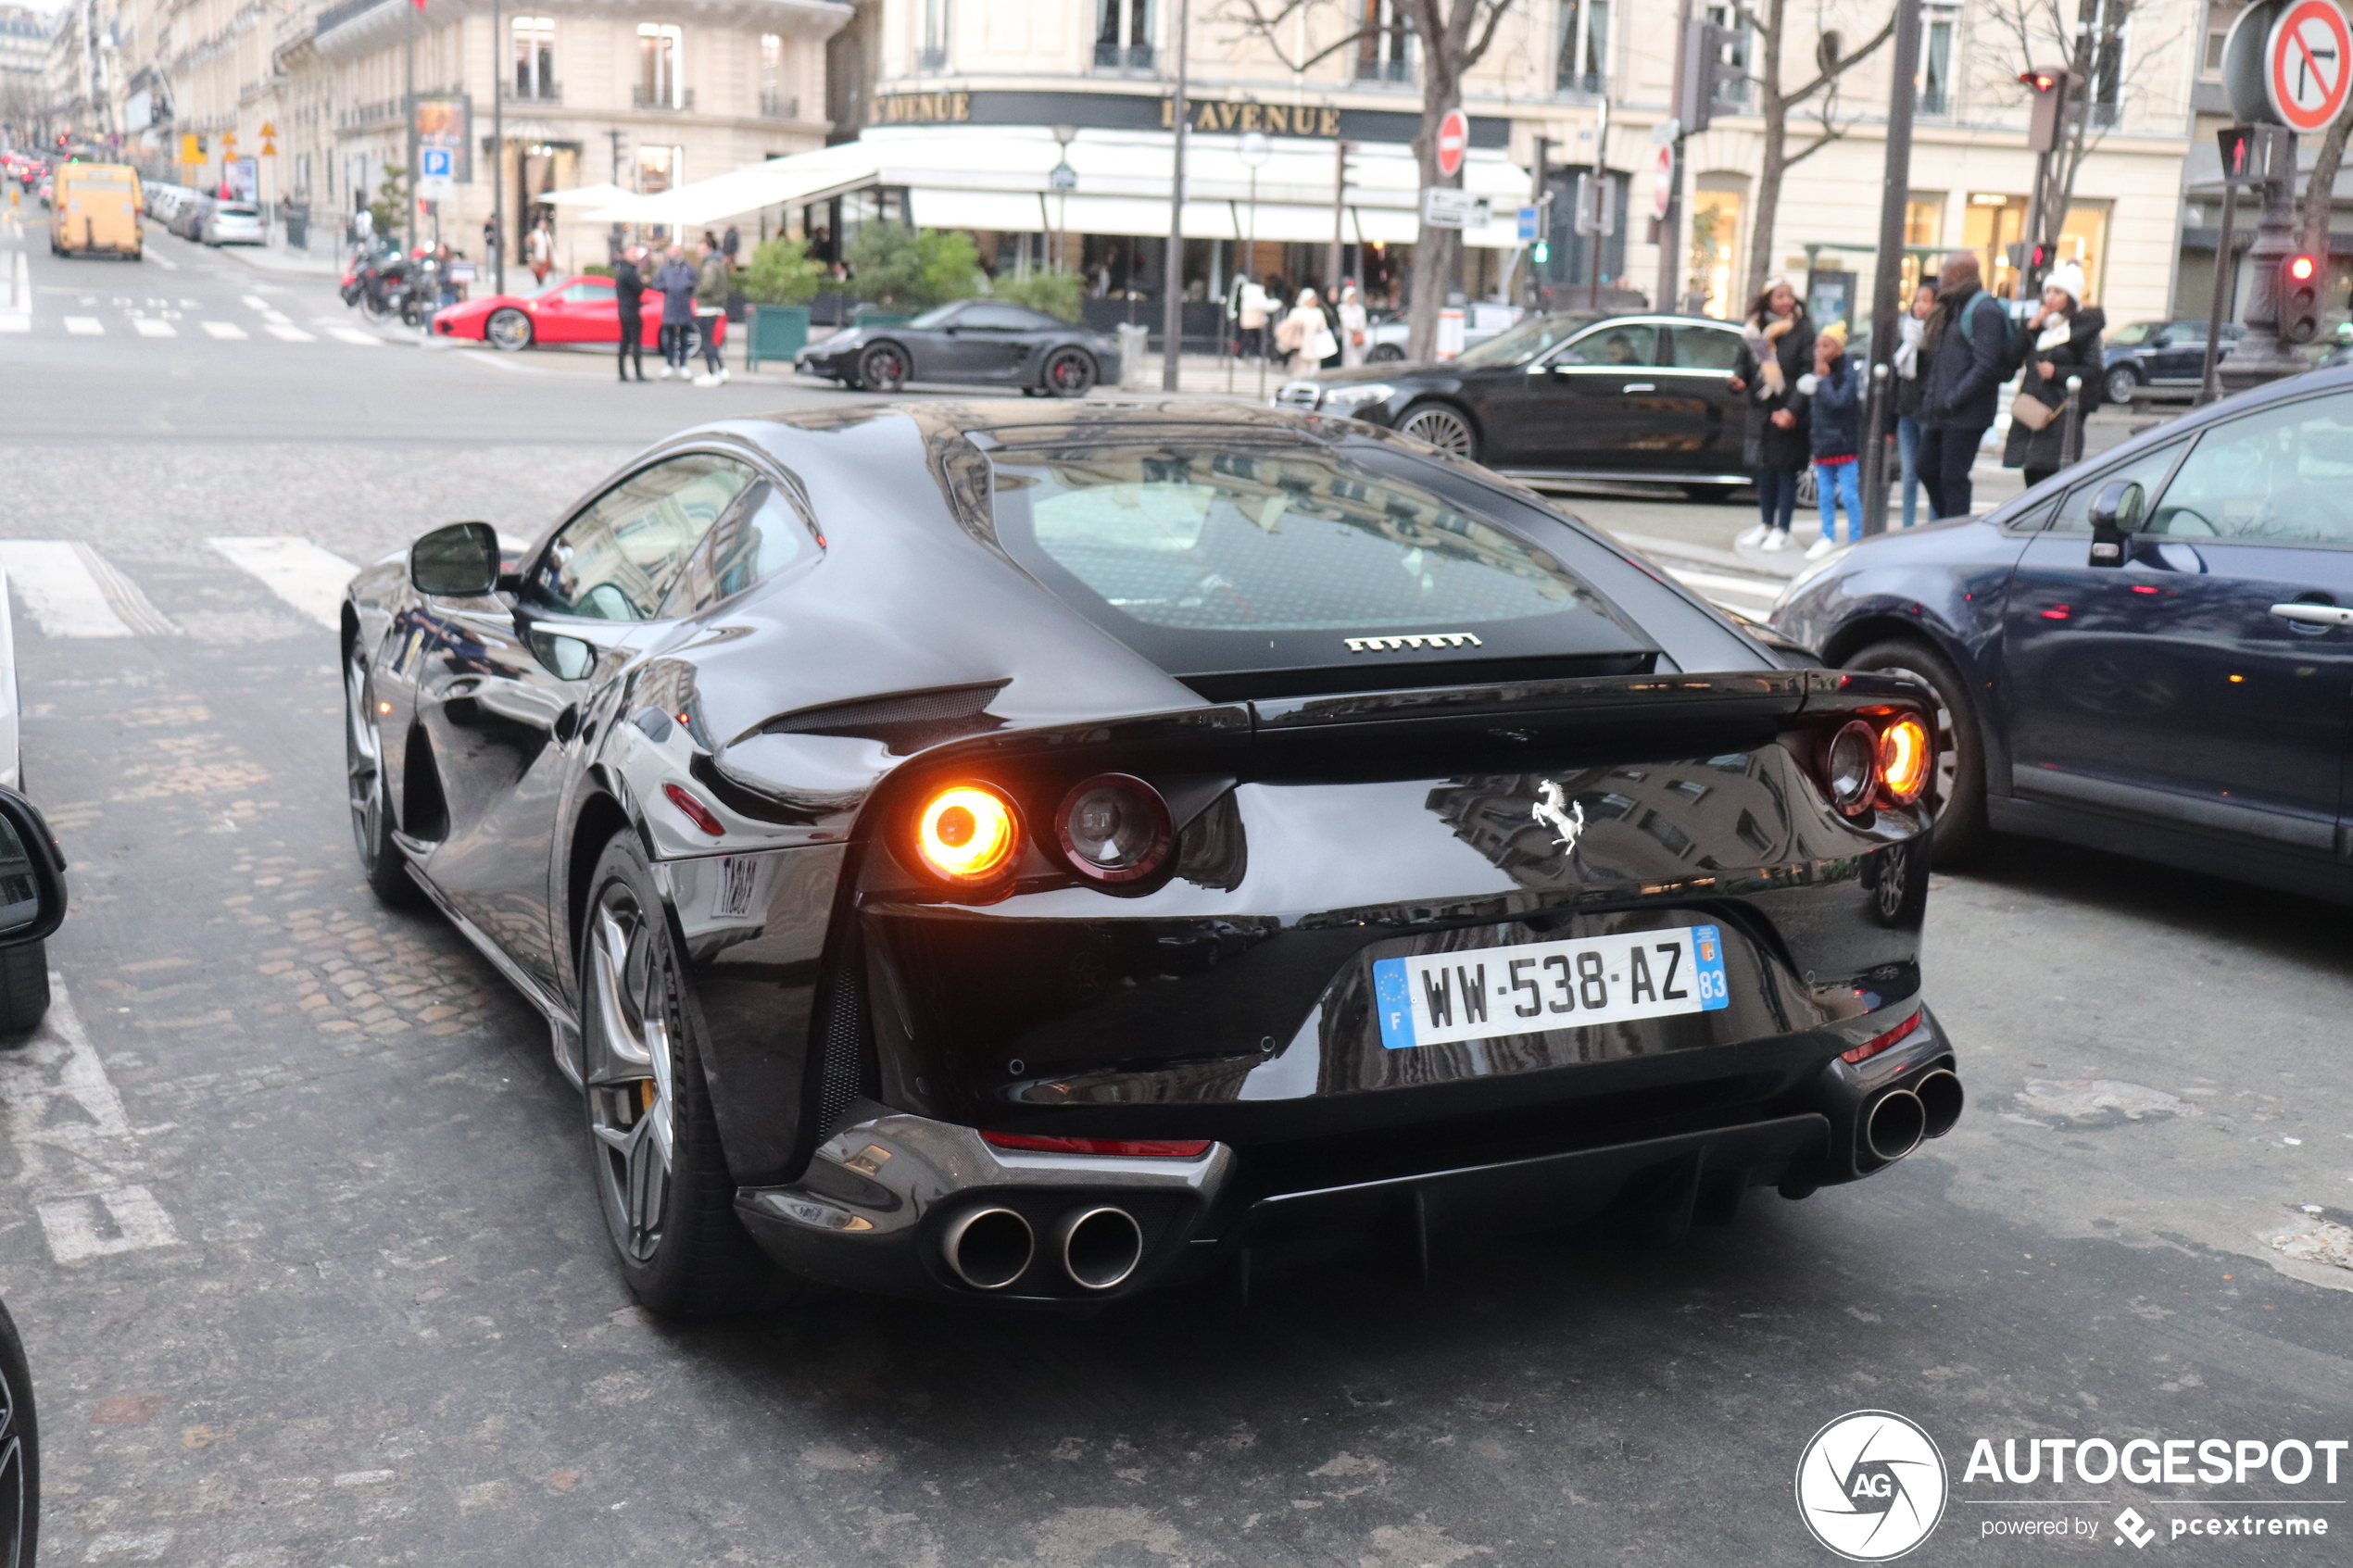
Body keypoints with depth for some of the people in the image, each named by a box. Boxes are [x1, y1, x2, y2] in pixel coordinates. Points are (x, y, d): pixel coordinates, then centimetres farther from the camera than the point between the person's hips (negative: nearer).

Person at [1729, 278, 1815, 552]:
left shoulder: (1802, 330, -5)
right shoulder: (1754, 329, 7)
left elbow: (1808, 373, -10)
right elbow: (1744, 362, 15)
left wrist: (1793, 409, -19)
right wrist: (1739, 379, -9)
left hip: (1788, 413, -4)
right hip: (1760, 409, 4)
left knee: (1786, 470, 0)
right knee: (1764, 470, 12)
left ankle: (1782, 530, 6)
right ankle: (1766, 525, 25)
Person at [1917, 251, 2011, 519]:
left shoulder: (1984, 310, -11)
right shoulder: (1951, 308, 18)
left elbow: (1986, 365, -19)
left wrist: (1953, 399, -19)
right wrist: (1933, 396, 11)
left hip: (1965, 415, -9)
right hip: (1939, 412, 9)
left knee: (1953, 477, -7)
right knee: (1928, 470, 12)